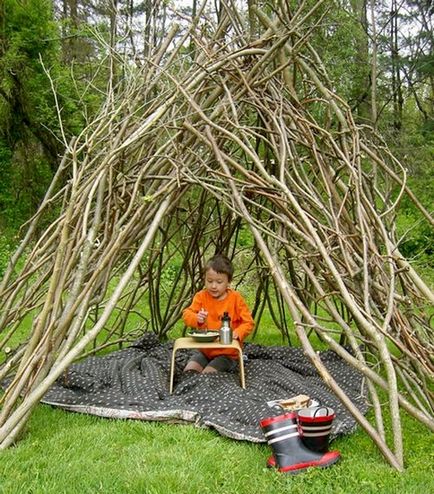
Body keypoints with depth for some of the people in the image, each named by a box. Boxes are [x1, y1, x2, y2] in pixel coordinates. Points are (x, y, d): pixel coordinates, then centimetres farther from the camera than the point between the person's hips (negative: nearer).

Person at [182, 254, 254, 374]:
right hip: (204, 350, 3)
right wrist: (196, 318, -33)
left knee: (207, 373, -22)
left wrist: (237, 333, -28)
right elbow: (186, 314, -11)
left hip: (227, 353, -3)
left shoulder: (236, 298, -8)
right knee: (189, 371, -17)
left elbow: (248, 322, -8)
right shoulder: (201, 296, -3)